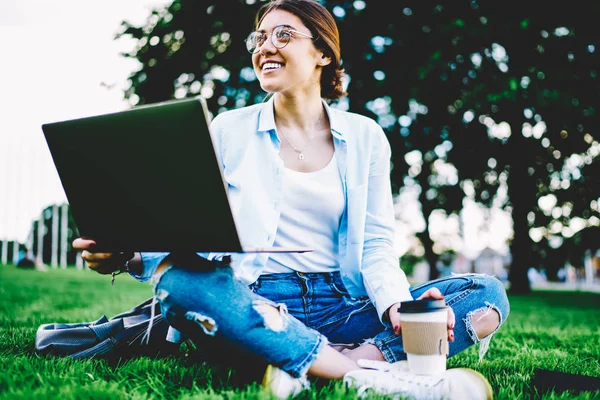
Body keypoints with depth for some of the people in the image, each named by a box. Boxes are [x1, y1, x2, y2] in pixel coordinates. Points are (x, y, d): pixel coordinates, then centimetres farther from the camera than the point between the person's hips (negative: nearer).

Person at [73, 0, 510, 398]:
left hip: (341, 309, 2)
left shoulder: (364, 136, 10)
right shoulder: (229, 130, 8)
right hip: (252, 306, -1)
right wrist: (127, 256, -19)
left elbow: (376, 245, 5)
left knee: (488, 293, -16)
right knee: (179, 274, -34)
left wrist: (398, 306, -17)